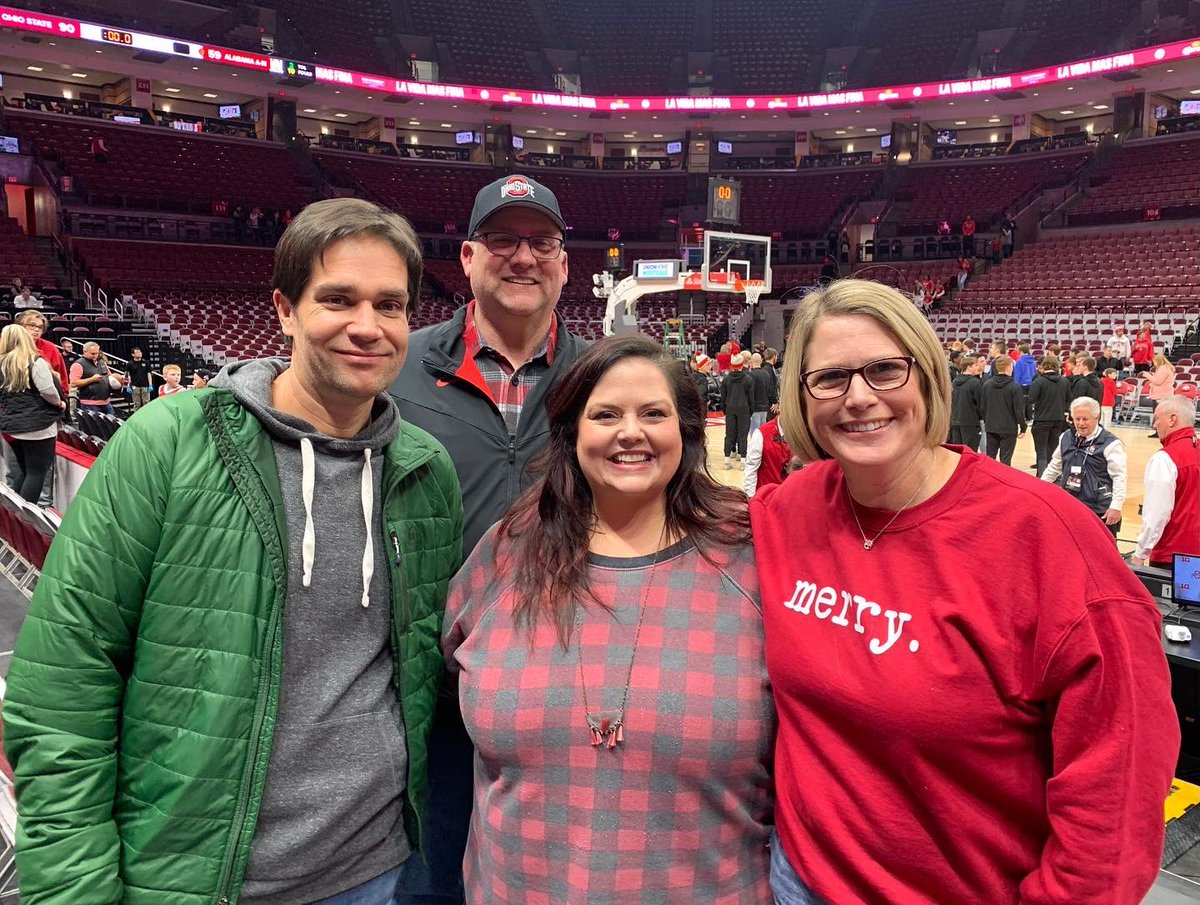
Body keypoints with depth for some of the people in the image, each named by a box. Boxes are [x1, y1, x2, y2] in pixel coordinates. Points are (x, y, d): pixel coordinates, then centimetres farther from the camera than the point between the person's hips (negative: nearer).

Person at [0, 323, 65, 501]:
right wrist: (60, 403, -1)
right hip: (38, 426, -7)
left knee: (23, 470, 19)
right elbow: (48, 391, -18)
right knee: (37, 473, -1)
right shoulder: (35, 362, -11)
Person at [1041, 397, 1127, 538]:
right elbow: (1054, 466, 21)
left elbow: (1120, 477, -13)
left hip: (1100, 512, -6)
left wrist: (1116, 507, -17)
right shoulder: (1066, 438, 8)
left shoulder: (1110, 443, -11)